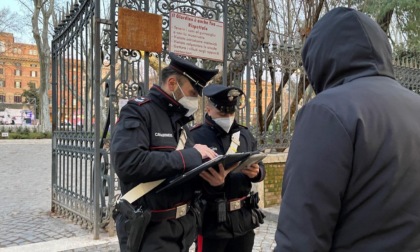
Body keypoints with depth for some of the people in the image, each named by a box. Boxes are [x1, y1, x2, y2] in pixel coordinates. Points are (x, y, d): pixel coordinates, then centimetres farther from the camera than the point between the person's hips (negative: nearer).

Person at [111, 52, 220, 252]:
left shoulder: (179, 119, 13)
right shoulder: (137, 112, -13)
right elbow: (128, 164, -29)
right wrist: (189, 156, -24)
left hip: (182, 226, 8)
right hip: (150, 231, -8)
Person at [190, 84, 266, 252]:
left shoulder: (245, 135, 9)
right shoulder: (195, 137, -9)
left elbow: (261, 168, 10)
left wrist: (256, 173, -12)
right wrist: (212, 185, -33)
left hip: (243, 219, 5)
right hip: (211, 221, -5)